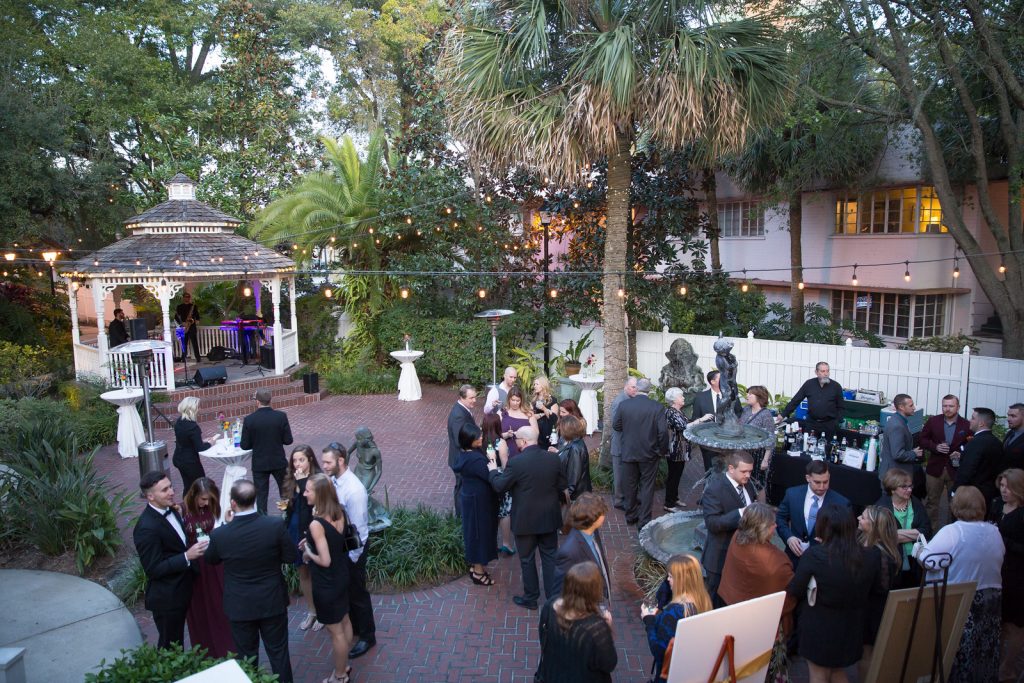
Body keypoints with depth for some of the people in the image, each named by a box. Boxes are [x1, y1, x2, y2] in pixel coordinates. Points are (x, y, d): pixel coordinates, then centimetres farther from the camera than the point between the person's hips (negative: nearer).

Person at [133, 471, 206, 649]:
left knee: (177, 641, 25)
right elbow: (153, 569, -24)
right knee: (170, 646, 13)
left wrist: (193, 548, 0)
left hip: (181, 590, 8)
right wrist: (187, 557, -29)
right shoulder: (147, 528, -28)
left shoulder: (170, 510, -1)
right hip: (166, 598, -8)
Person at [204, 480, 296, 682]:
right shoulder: (275, 525, -23)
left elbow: (211, 560, 3)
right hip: (273, 602, 0)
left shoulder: (219, 534, -20)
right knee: (278, 652, 17)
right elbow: (291, 557, -10)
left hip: (240, 606, 0)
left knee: (247, 655, 20)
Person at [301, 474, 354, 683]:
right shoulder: (340, 512, -7)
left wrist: (309, 553, -10)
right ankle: (344, 665, 44)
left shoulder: (316, 524, -30)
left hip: (326, 583, -8)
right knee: (344, 621, 24)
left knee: (335, 631, 11)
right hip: (342, 575, 8)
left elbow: (325, 561, -27)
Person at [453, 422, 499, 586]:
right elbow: (492, 478, -28)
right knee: (481, 532, 7)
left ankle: (475, 566, 38)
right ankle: (479, 572, 22)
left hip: (471, 498, 9)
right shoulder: (476, 459, -30)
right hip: (479, 502, -9)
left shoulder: (465, 454, 0)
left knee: (474, 531, 22)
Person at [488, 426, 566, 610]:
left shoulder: (516, 462, -21)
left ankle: (530, 598, 27)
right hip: (549, 518, 4)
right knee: (550, 557, 17)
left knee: (527, 560, 14)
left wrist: (493, 471, 7)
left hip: (525, 520, -4)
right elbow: (562, 486, 3)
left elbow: (500, 486, -10)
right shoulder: (553, 458, -7)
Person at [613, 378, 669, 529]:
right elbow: (663, 432, -14)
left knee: (629, 486, 16)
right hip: (649, 454, -2)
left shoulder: (624, 405, -9)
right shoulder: (657, 407, -14)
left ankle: (631, 516, 29)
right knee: (647, 487, 9)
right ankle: (643, 520, 12)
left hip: (628, 453, 2)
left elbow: (616, 426, 2)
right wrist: (662, 450, 1)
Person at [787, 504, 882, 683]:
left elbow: (793, 591, -15)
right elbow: (873, 588, 4)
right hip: (851, 627, 4)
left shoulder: (814, 555, -27)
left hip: (818, 627, -3)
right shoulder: (871, 556, -16)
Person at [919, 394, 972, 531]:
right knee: (931, 501, 9)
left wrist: (961, 454, -18)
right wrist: (935, 447, -12)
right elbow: (922, 440, 5)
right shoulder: (933, 421, 0)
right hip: (935, 468, 1)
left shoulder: (966, 425, -5)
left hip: (956, 470, -1)